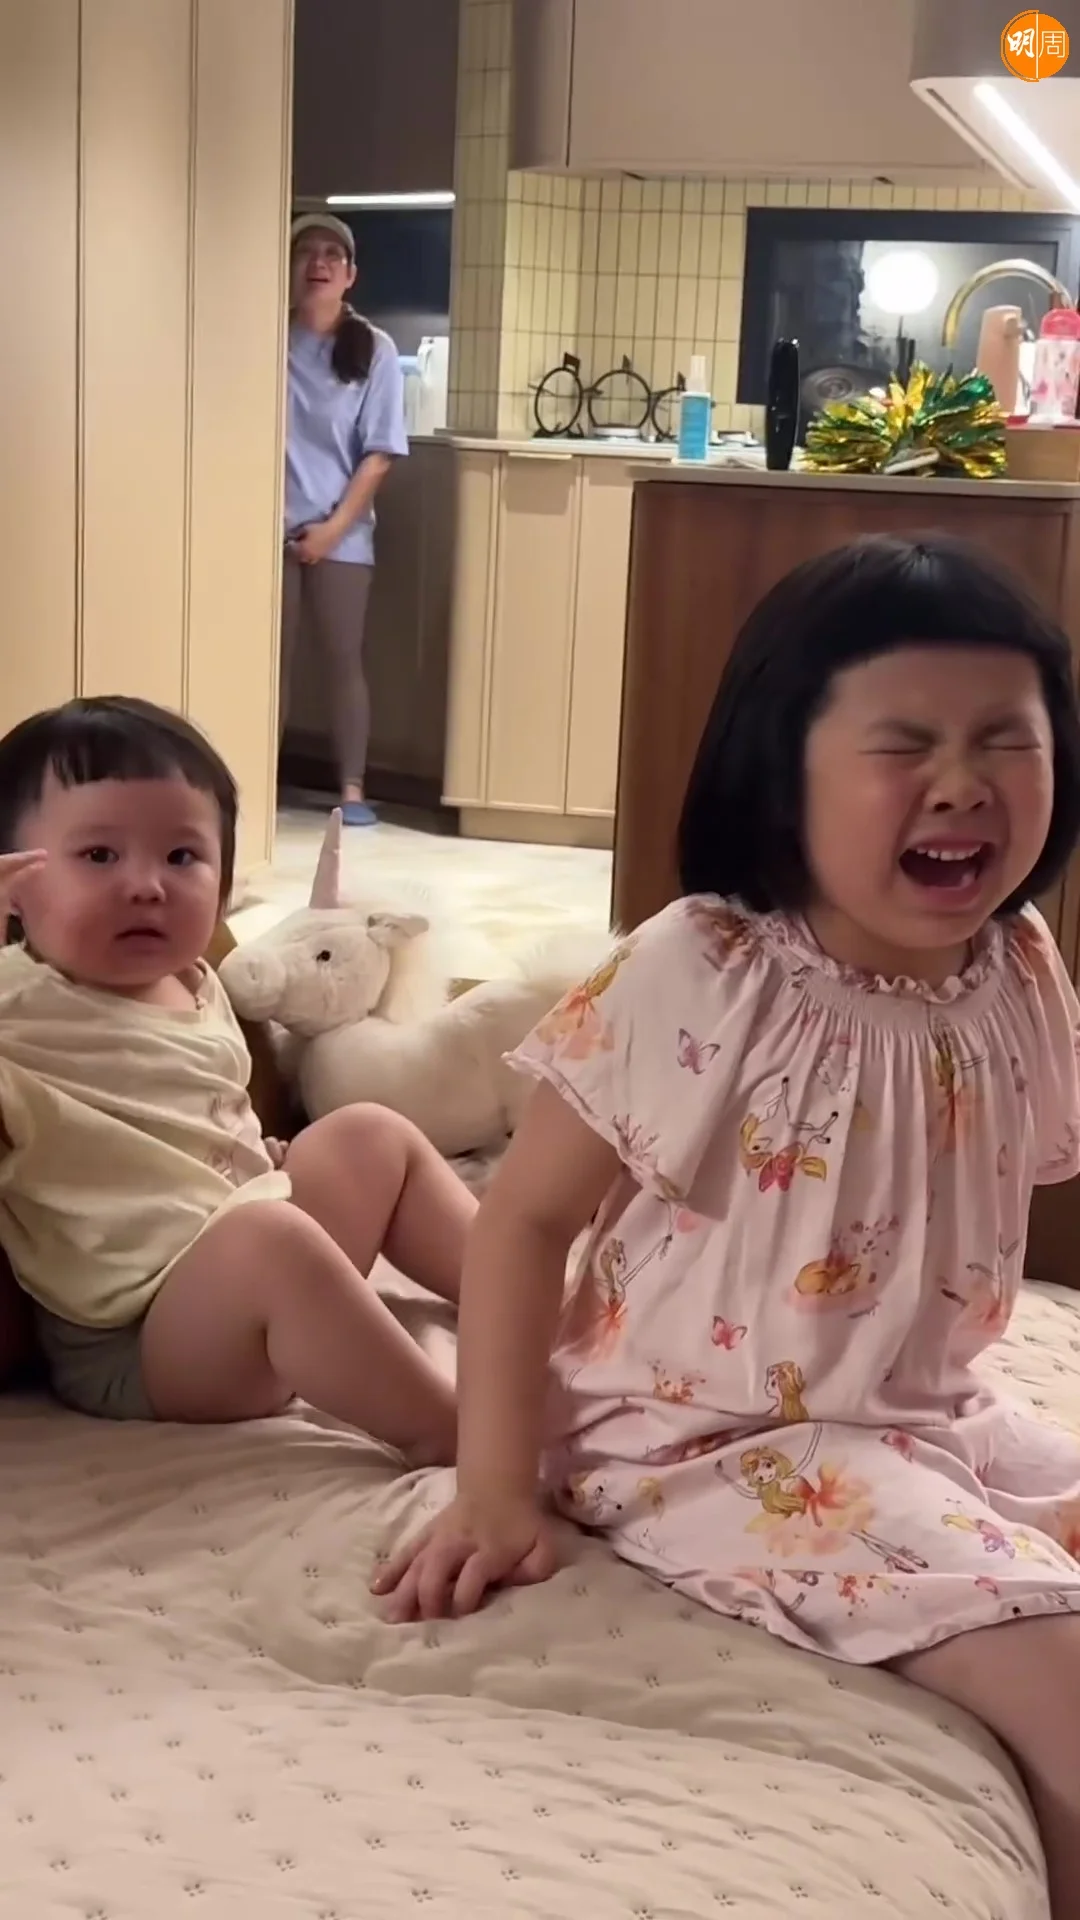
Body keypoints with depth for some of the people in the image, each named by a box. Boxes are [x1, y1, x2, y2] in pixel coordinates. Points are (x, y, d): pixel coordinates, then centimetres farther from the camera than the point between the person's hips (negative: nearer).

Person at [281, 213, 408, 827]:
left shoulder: (374, 350, -2)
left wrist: (333, 526, -10)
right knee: (272, 656, 5)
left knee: (345, 658, 3)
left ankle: (353, 789, 8)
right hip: (270, 526, 0)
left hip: (340, 533, 0)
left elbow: (379, 454, -3)